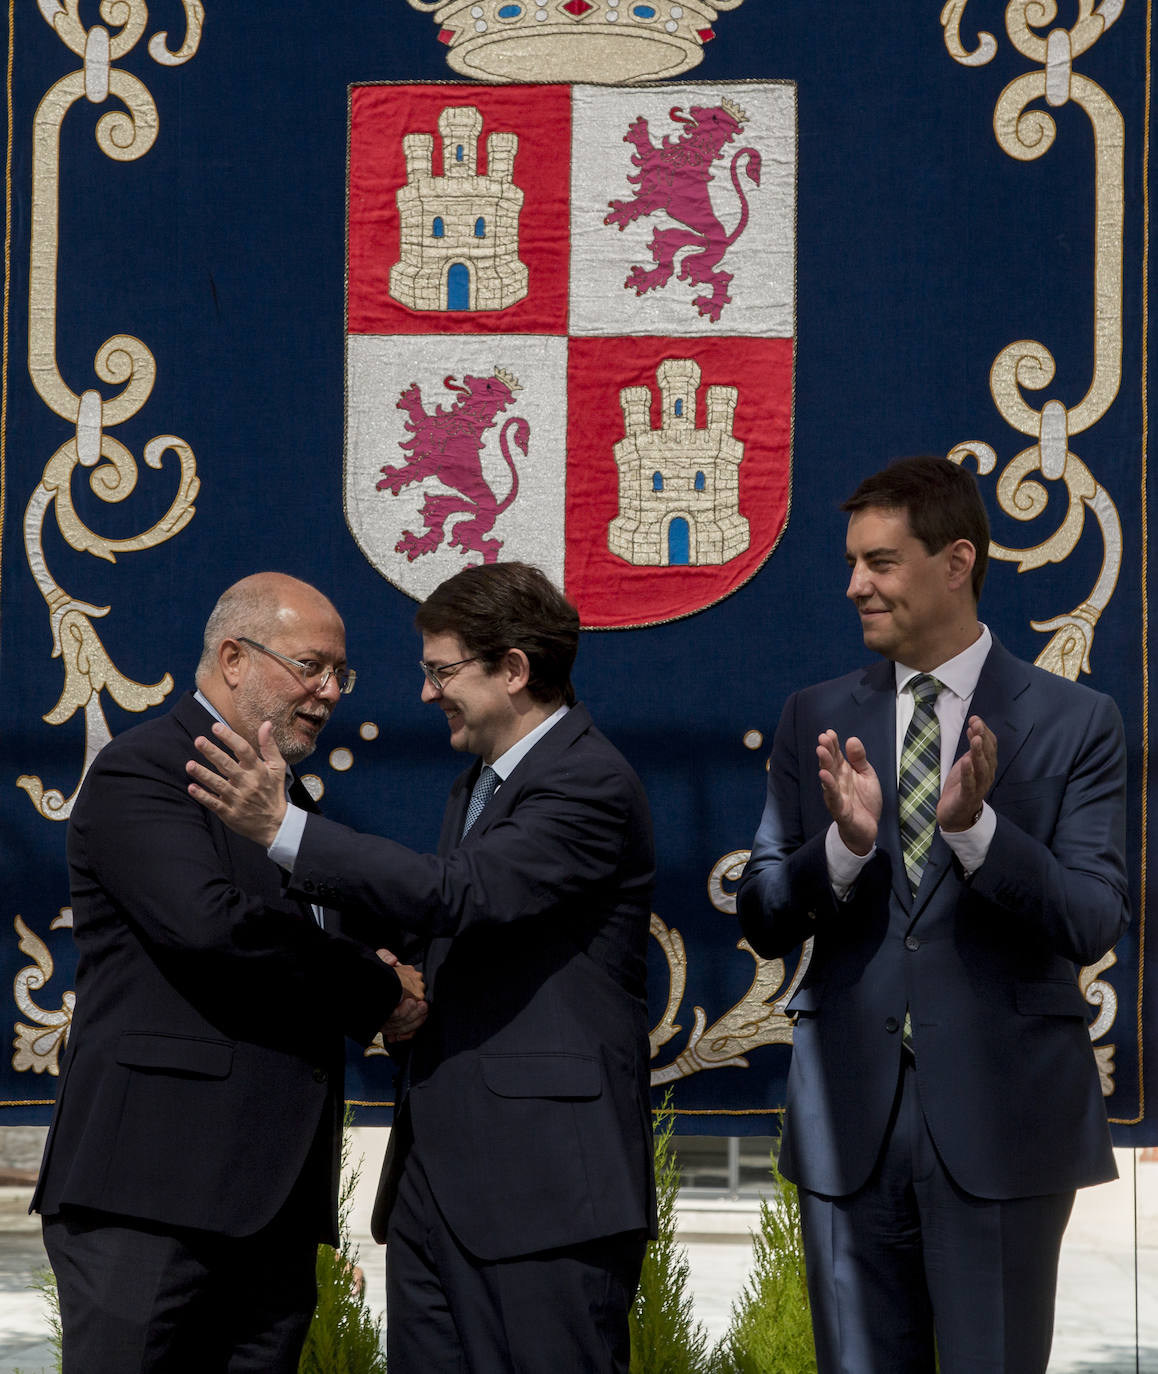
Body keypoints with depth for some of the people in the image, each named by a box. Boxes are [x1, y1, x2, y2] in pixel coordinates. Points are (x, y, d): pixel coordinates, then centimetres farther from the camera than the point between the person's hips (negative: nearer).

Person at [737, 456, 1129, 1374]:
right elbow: (764, 923, 4)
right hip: (853, 1121, 3)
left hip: (999, 1121, -3)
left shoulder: (1073, 724, -2)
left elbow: (1094, 925, -9)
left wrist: (975, 826, -23)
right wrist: (843, 845, -16)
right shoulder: (817, 721, 8)